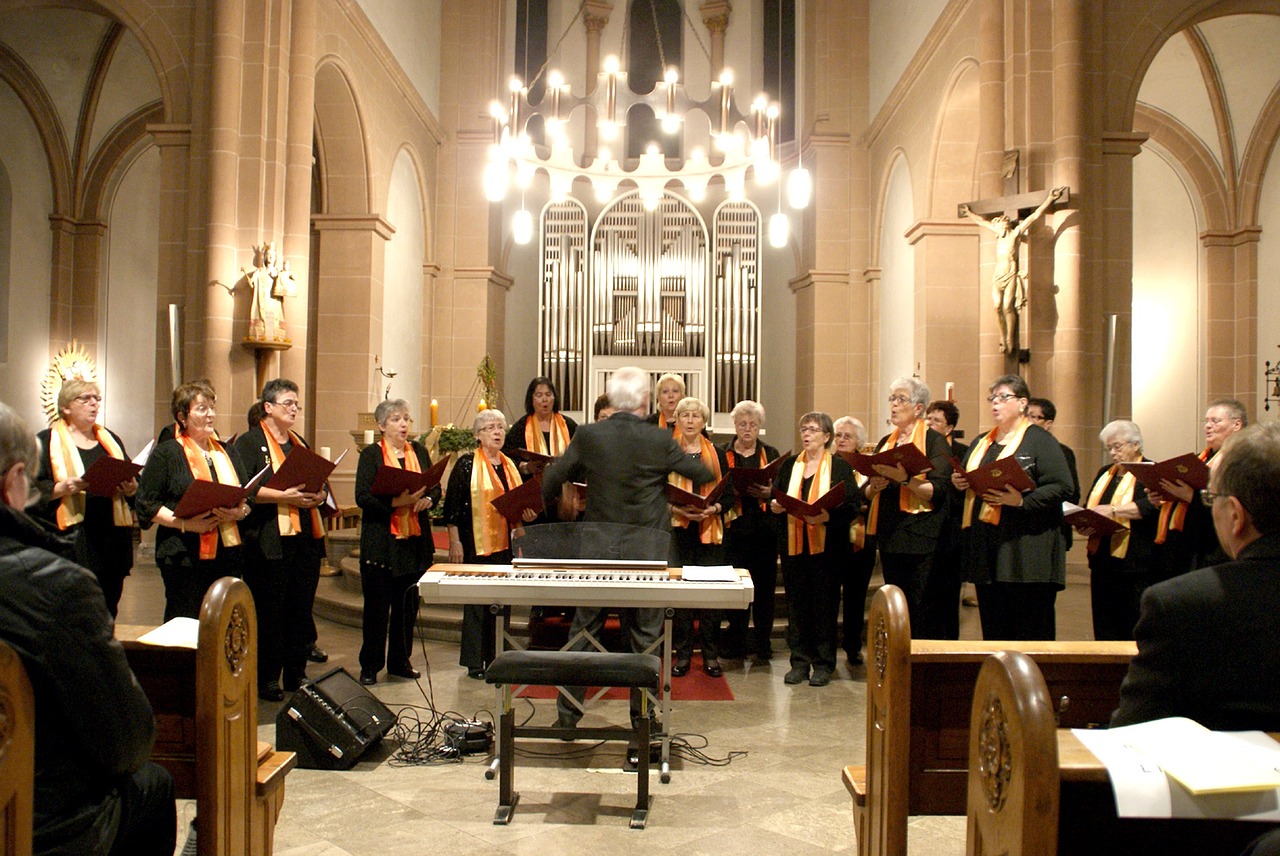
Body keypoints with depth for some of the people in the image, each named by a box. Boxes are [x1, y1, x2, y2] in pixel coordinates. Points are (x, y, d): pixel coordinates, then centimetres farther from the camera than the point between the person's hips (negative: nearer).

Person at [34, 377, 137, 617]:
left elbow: (134, 482, 18)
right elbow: (33, 489, -4)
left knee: (108, 612, 7)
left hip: (111, 540, 4)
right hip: (71, 541, -4)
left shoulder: (110, 439, 19)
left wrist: (131, 488, -3)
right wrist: (60, 489, -20)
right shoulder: (47, 441, 4)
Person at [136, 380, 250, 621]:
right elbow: (146, 504, -5)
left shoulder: (225, 452, 17)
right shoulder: (166, 454, 1)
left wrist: (241, 512, -6)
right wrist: (185, 523, -18)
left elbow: (248, 497, 17)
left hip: (228, 554, 5)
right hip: (185, 556, -4)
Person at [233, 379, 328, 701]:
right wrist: (283, 496, -21)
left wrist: (319, 495, -2)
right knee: (269, 612, -1)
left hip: (305, 539, 6)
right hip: (269, 542, -6)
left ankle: (296, 674, 20)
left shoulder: (300, 444, 20)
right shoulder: (249, 442, -1)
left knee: (301, 610, 10)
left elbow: (318, 483, 20)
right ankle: (265, 680, 10)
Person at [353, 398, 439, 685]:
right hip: (381, 542, -4)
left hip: (416, 541, 4)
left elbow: (436, 488, 10)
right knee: (377, 605, 2)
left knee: (408, 604, 10)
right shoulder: (371, 454, -2)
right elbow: (363, 497, -12)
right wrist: (396, 502, -23)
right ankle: (370, 666, 13)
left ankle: (400, 661, 22)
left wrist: (427, 500, -12)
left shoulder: (419, 451, 12)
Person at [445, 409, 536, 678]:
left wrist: (527, 515, 2)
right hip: (476, 544, -6)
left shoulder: (509, 465, 14)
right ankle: (474, 663, 8)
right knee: (476, 602, 0)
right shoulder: (467, 464, -5)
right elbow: (452, 504, -8)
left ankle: (496, 659, 19)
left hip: (504, 544, 6)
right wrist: (454, 542, -12)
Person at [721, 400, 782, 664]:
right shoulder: (723, 454, 8)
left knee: (764, 588, 3)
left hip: (764, 531, 1)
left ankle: (762, 647, 13)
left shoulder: (771, 454, 11)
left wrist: (769, 493, -13)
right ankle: (734, 644, 13)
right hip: (734, 530, -1)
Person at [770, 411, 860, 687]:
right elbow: (775, 498, 15)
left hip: (825, 546, -4)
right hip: (793, 544, 4)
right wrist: (774, 506, -8)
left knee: (824, 602, 2)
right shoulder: (789, 465, 13)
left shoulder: (840, 466, 0)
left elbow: (852, 507, -7)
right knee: (796, 603, 7)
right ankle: (800, 661, 16)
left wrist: (827, 516, -23)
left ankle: (824, 664, 12)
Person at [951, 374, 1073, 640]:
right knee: (993, 631, 10)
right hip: (986, 551, 6)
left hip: (1026, 553, -6)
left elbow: (1062, 487, -11)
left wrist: (1022, 501, -24)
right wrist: (958, 484, 5)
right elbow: (968, 483, 28)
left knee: (1031, 635, -2)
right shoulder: (981, 443, 20)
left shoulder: (1040, 440, -1)